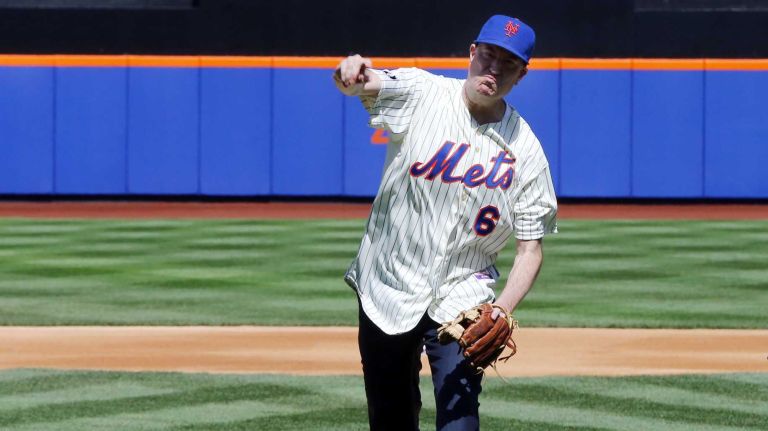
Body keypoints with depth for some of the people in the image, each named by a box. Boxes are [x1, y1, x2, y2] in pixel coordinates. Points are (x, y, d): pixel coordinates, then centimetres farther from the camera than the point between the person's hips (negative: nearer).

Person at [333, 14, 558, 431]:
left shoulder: (525, 150, -5)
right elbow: (365, 83, -26)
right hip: (387, 290, 0)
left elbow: (530, 248, -4)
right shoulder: (421, 94, -7)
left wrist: (501, 311, -20)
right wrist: (352, 73, -53)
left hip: (460, 298, 0)